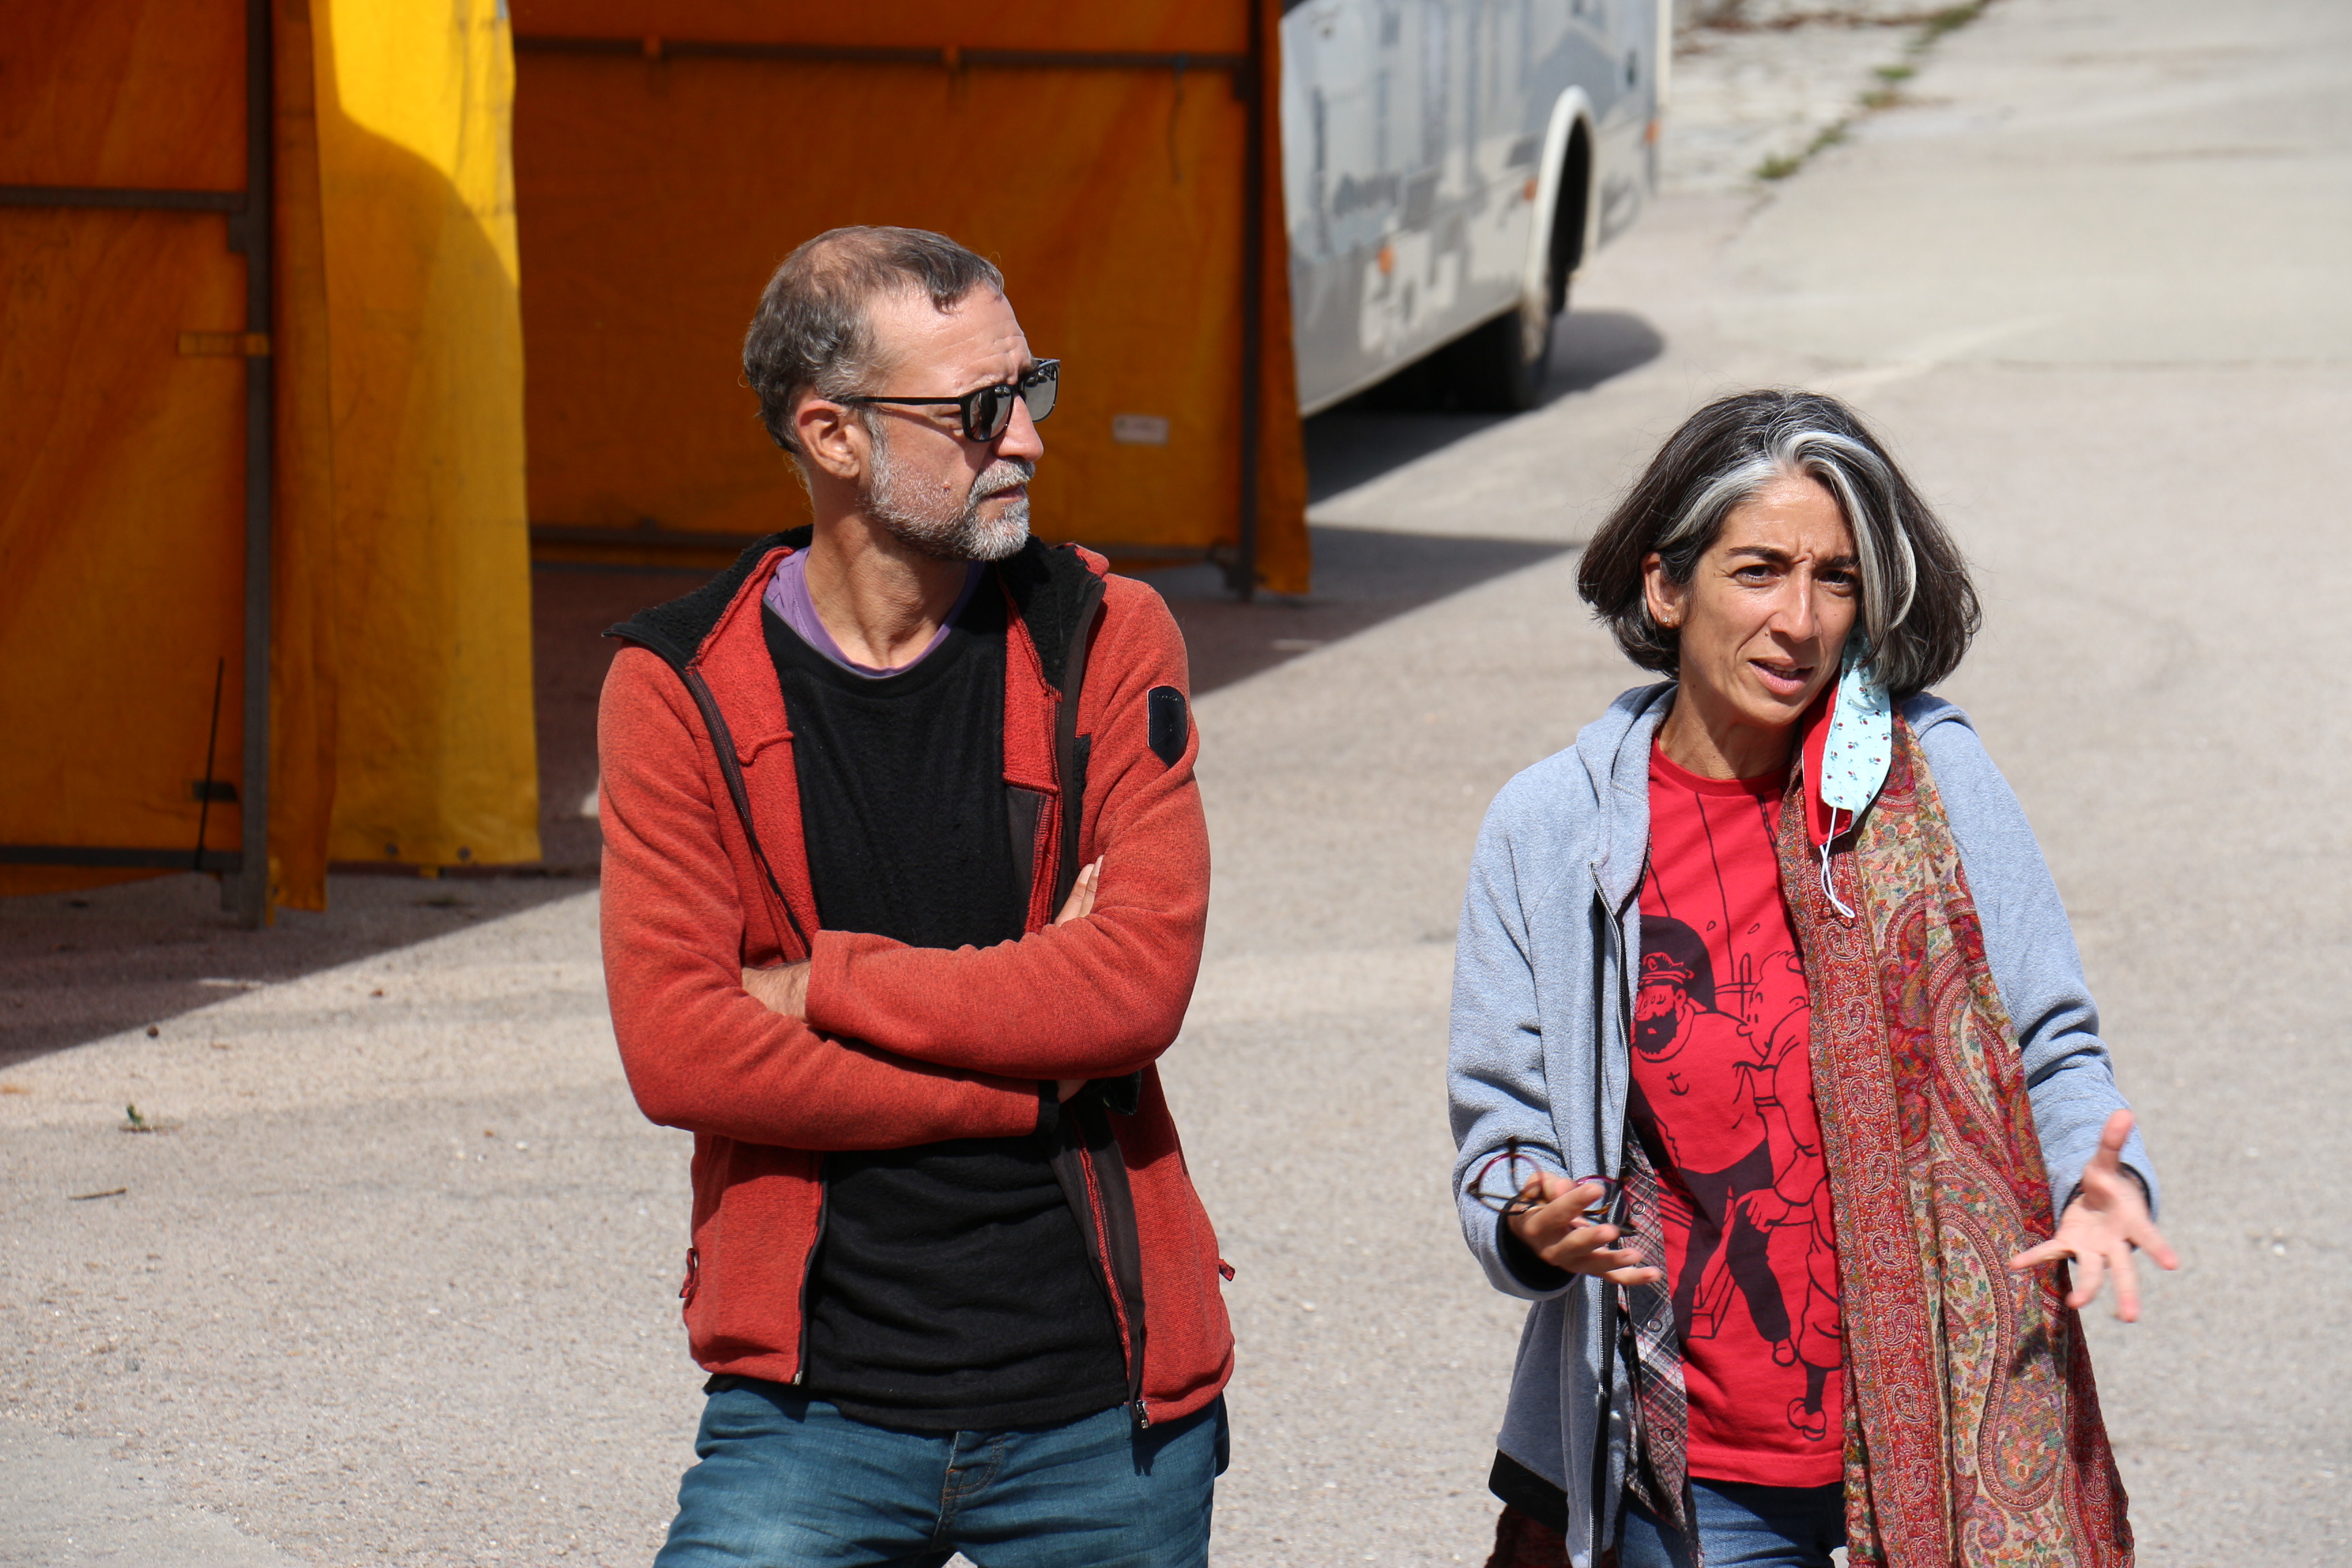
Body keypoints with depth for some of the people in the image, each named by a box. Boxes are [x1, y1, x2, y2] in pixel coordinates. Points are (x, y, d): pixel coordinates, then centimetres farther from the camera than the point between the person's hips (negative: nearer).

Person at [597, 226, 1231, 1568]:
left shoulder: (1109, 641, 2)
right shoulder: (676, 690, -1)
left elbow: (1141, 979, -10)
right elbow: (677, 1050, -12)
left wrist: (822, 984, -11)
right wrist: (1033, 1074, -12)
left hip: (1103, 1405, 1)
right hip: (815, 1399, -1)